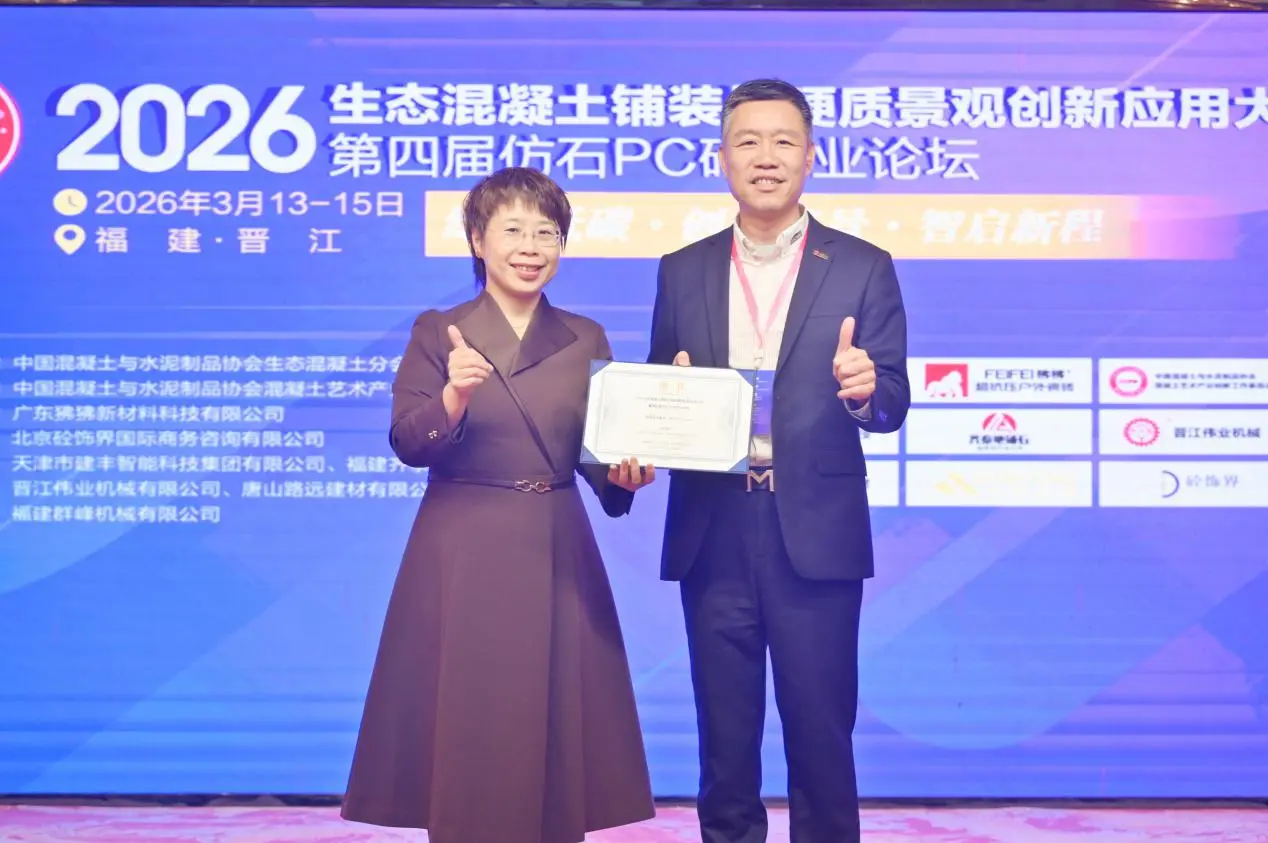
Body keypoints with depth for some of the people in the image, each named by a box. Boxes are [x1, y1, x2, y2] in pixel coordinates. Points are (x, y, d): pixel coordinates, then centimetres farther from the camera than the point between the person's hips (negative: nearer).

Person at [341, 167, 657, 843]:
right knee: (465, 728, 0)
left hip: (557, 555, 3)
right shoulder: (437, 333, 0)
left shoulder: (585, 339, 9)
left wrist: (624, 474, -13)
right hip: (462, 557, -2)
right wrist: (455, 395, -25)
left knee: (556, 725, 6)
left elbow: (599, 452, 8)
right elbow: (407, 444, -8)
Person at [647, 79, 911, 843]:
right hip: (713, 533, 2)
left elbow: (891, 405, -2)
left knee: (821, 731, 4)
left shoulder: (862, 268, 2)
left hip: (816, 533, -2)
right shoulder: (682, 272, 10)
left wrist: (864, 389, -24)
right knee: (725, 732, 10)